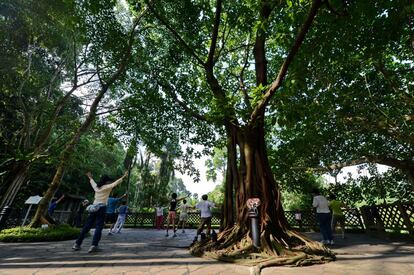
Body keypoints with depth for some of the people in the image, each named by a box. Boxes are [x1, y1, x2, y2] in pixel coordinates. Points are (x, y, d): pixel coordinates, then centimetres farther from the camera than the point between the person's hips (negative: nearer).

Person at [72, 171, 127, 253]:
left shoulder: (96, 187, 13)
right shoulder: (107, 187, -6)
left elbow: (92, 182, 33)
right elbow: (115, 183, -17)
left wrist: (90, 177, 52)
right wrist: (123, 176, -17)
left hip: (94, 207, 7)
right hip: (101, 208, -7)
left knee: (87, 226, 13)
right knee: (99, 227, -5)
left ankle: (77, 244, 18)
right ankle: (94, 245, -13)